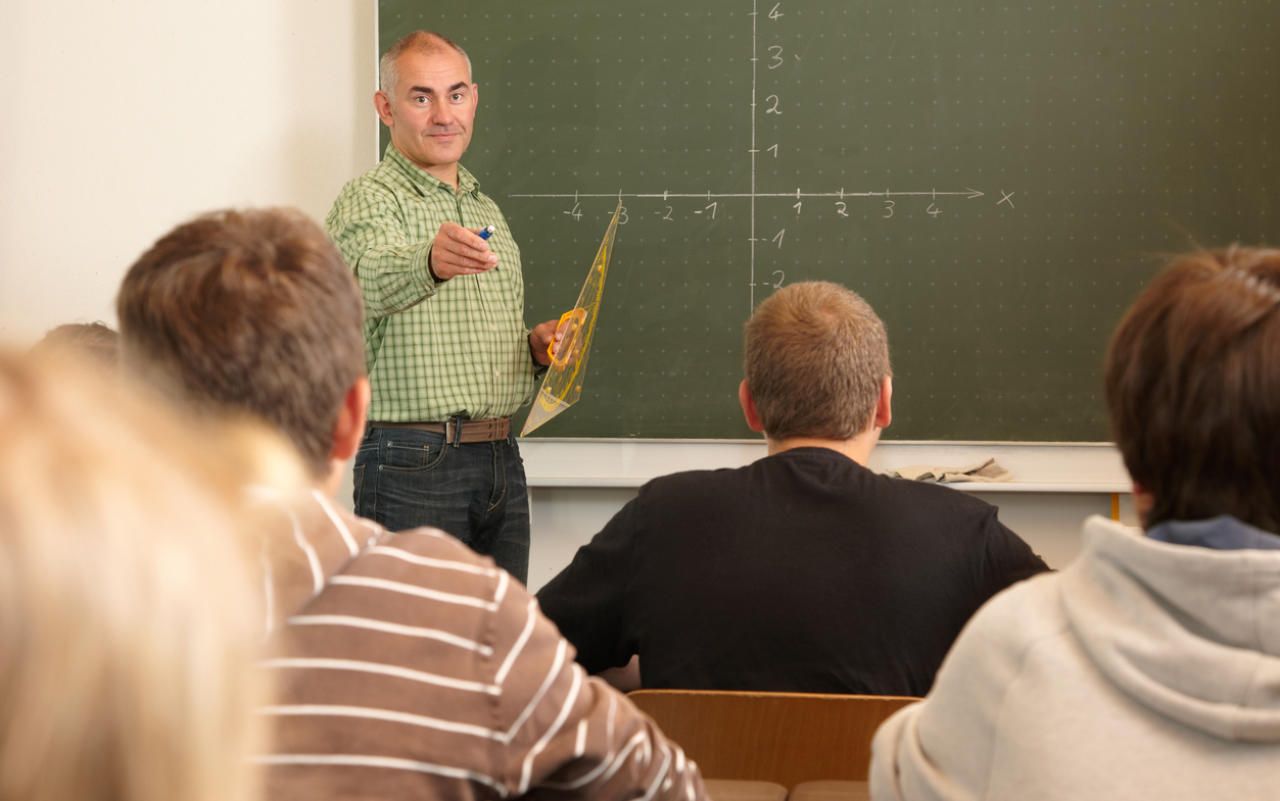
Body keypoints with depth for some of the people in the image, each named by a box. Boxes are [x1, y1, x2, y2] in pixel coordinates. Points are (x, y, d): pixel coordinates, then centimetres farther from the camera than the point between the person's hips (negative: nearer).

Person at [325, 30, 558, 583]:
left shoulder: (488, 212, 20)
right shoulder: (368, 200, -5)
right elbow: (378, 277, -30)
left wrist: (537, 348, 7)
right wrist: (430, 262, -51)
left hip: (501, 465, 7)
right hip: (413, 467, -7)